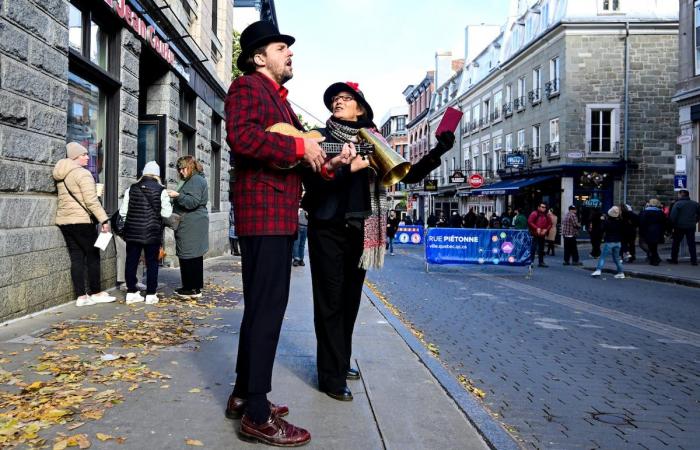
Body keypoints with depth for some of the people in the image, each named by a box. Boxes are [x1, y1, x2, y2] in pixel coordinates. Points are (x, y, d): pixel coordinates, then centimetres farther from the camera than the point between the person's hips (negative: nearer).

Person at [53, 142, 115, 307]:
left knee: (76, 257, 6)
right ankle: (96, 293, 7)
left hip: (63, 220, 8)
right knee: (93, 256, 3)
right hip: (81, 220, -8)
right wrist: (104, 219, -18)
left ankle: (81, 296, 4)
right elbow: (92, 201, -18)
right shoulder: (83, 174, -11)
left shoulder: (61, 174, 15)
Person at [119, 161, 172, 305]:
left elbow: (123, 212, 2)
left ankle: (131, 292, 15)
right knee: (152, 262, 6)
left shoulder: (131, 189, 2)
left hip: (132, 232, 3)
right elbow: (166, 213, -8)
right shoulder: (161, 190, -6)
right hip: (152, 232, -2)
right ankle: (151, 294, 8)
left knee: (131, 261, 11)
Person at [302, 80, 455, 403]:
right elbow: (312, 182, -11)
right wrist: (347, 170, -24)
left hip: (360, 230, 4)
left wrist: (437, 153, -5)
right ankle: (331, 377, 4)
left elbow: (407, 175, 6)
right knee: (331, 301, -3)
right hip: (328, 229, -4)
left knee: (350, 300, 12)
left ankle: (340, 362, 28)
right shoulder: (321, 138, 1)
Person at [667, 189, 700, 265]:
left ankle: (674, 259, 12)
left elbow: (673, 216, -14)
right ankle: (694, 260, 6)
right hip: (691, 227, 4)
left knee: (676, 243, 8)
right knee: (691, 244, 8)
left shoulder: (677, 204, -9)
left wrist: (672, 226, -6)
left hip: (680, 227, -4)